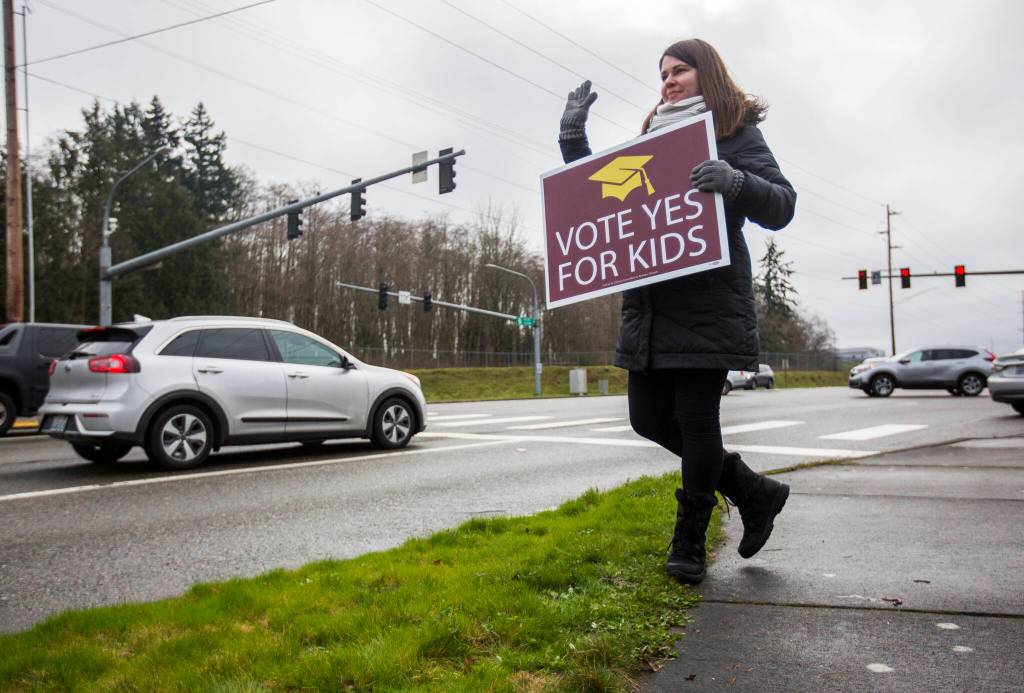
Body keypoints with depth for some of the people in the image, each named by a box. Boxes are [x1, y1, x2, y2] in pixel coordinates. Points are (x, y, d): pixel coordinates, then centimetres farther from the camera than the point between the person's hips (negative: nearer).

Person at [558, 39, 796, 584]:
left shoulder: (735, 132, 5)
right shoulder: (651, 139, 22)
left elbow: (781, 206, -4)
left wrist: (735, 182, -24)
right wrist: (573, 135, 11)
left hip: (708, 302, -6)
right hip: (649, 305, 7)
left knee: (696, 418, -4)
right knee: (649, 418, 7)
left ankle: (689, 544, 14)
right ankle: (754, 493, 23)